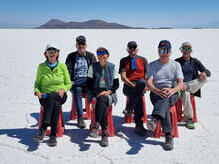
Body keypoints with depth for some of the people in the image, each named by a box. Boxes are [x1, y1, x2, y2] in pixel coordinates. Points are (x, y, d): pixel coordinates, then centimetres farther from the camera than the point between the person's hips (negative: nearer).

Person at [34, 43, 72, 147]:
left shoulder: (62, 66, 6)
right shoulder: (41, 67, 7)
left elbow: (68, 83, 10)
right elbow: (37, 83, 15)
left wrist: (63, 89, -11)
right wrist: (37, 91, -6)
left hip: (60, 95, 0)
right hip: (45, 96, 1)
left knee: (51, 97, -37)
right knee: (55, 105, -35)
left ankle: (43, 128, -40)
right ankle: (53, 136, -36)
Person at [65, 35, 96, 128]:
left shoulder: (90, 56, 16)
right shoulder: (71, 56, 16)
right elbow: (68, 70, 5)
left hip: (87, 83, 0)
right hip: (75, 83, 0)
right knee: (77, 90, -36)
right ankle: (80, 118, -39)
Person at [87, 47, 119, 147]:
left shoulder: (112, 67, 8)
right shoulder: (93, 67, 7)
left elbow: (116, 85, 8)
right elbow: (89, 84, 4)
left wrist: (108, 91, -10)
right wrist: (97, 94, -11)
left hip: (109, 94, 0)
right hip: (95, 93, 0)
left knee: (101, 99, -37)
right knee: (103, 105, -33)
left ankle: (96, 126, -41)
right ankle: (105, 133, -38)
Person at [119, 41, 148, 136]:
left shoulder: (143, 60, 19)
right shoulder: (123, 61, 15)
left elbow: (147, 75, 9)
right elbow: (123, 77, 2)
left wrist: (146, 85, -12)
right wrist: (133, 85, -14)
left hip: (141, 84, 1)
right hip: (128, 86, -1)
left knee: (142, 82, -37)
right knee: (138, 96, -34)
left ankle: (129, 109, -34)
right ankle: (139, 125, -34)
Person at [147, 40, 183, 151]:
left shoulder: (176, 65, 13)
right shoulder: (152, 65, 12)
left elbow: (180, 83, 0)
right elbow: (149, 82, -3)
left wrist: (172, 90, -23)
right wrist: (158, 91, -24)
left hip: (172, 94, 0)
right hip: (156, 93, 0)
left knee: (165, 97, -38)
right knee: (164, 101, -35)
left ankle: (155, 119, -64)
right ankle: (168, 136, -44)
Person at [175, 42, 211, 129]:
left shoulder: (195, 61, 11)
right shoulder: (177, 62, 5)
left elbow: (208, 72, 4)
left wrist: (204, 73, -22)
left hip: (193, 86, 2)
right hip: (180, 85, -2)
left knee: (204, 77, -24)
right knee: (185, 94, -37)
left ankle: (186, 87, -29)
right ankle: (188, 119, -27)